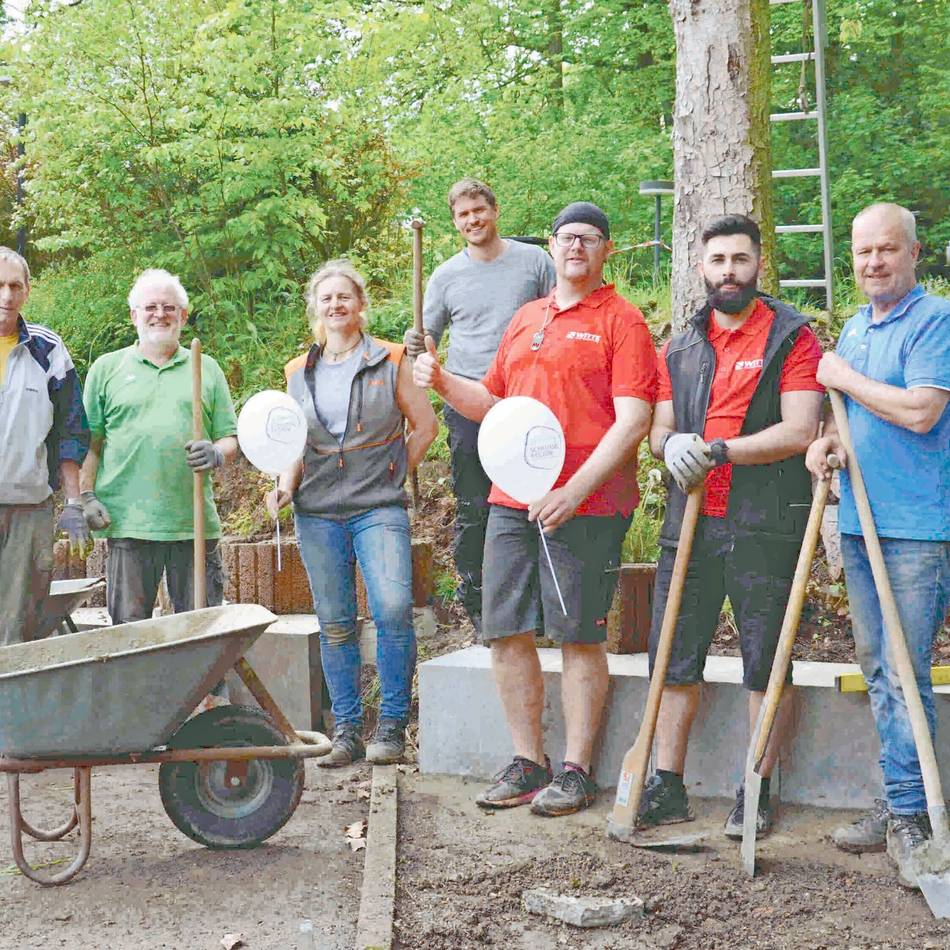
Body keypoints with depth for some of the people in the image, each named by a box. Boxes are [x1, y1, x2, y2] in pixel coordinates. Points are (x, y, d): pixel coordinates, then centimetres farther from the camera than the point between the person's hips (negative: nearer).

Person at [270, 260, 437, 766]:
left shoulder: (390, 361, 4)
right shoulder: (299, 372, 13)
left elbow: (424, 423, 9)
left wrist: (395, 473, 4)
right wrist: (286, 484, 1)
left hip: (378, 507, -3)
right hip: (318, 511, 3)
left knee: (392, 608, -17)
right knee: (334, 623, 5)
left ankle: (392, 726, -5)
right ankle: (347, 730, 13)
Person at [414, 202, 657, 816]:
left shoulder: (620, 320, -2)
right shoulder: (526, 319, 18)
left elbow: (633, 420, -11)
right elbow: (493, 402, 27)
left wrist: (576, 490, -20)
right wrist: (443, 381, 7)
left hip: (584, 505, -6)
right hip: (513, 500, 7)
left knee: (579, 636, 0)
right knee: (506, 632, 6)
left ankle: (577, 771, 10)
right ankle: (528, 764, 18)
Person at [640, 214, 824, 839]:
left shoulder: (792, 338, -1)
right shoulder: (681, 348, 15)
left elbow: (799, 431, -12)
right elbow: (658, 429, 17)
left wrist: (716, 450, -16)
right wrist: (672, 444, -7)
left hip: (765, 527, -5)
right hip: (691, 523, 5)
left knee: (765, 660, 3)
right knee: (675, 656, 7)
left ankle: (757, 792, 13)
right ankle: (668, 787, 16)